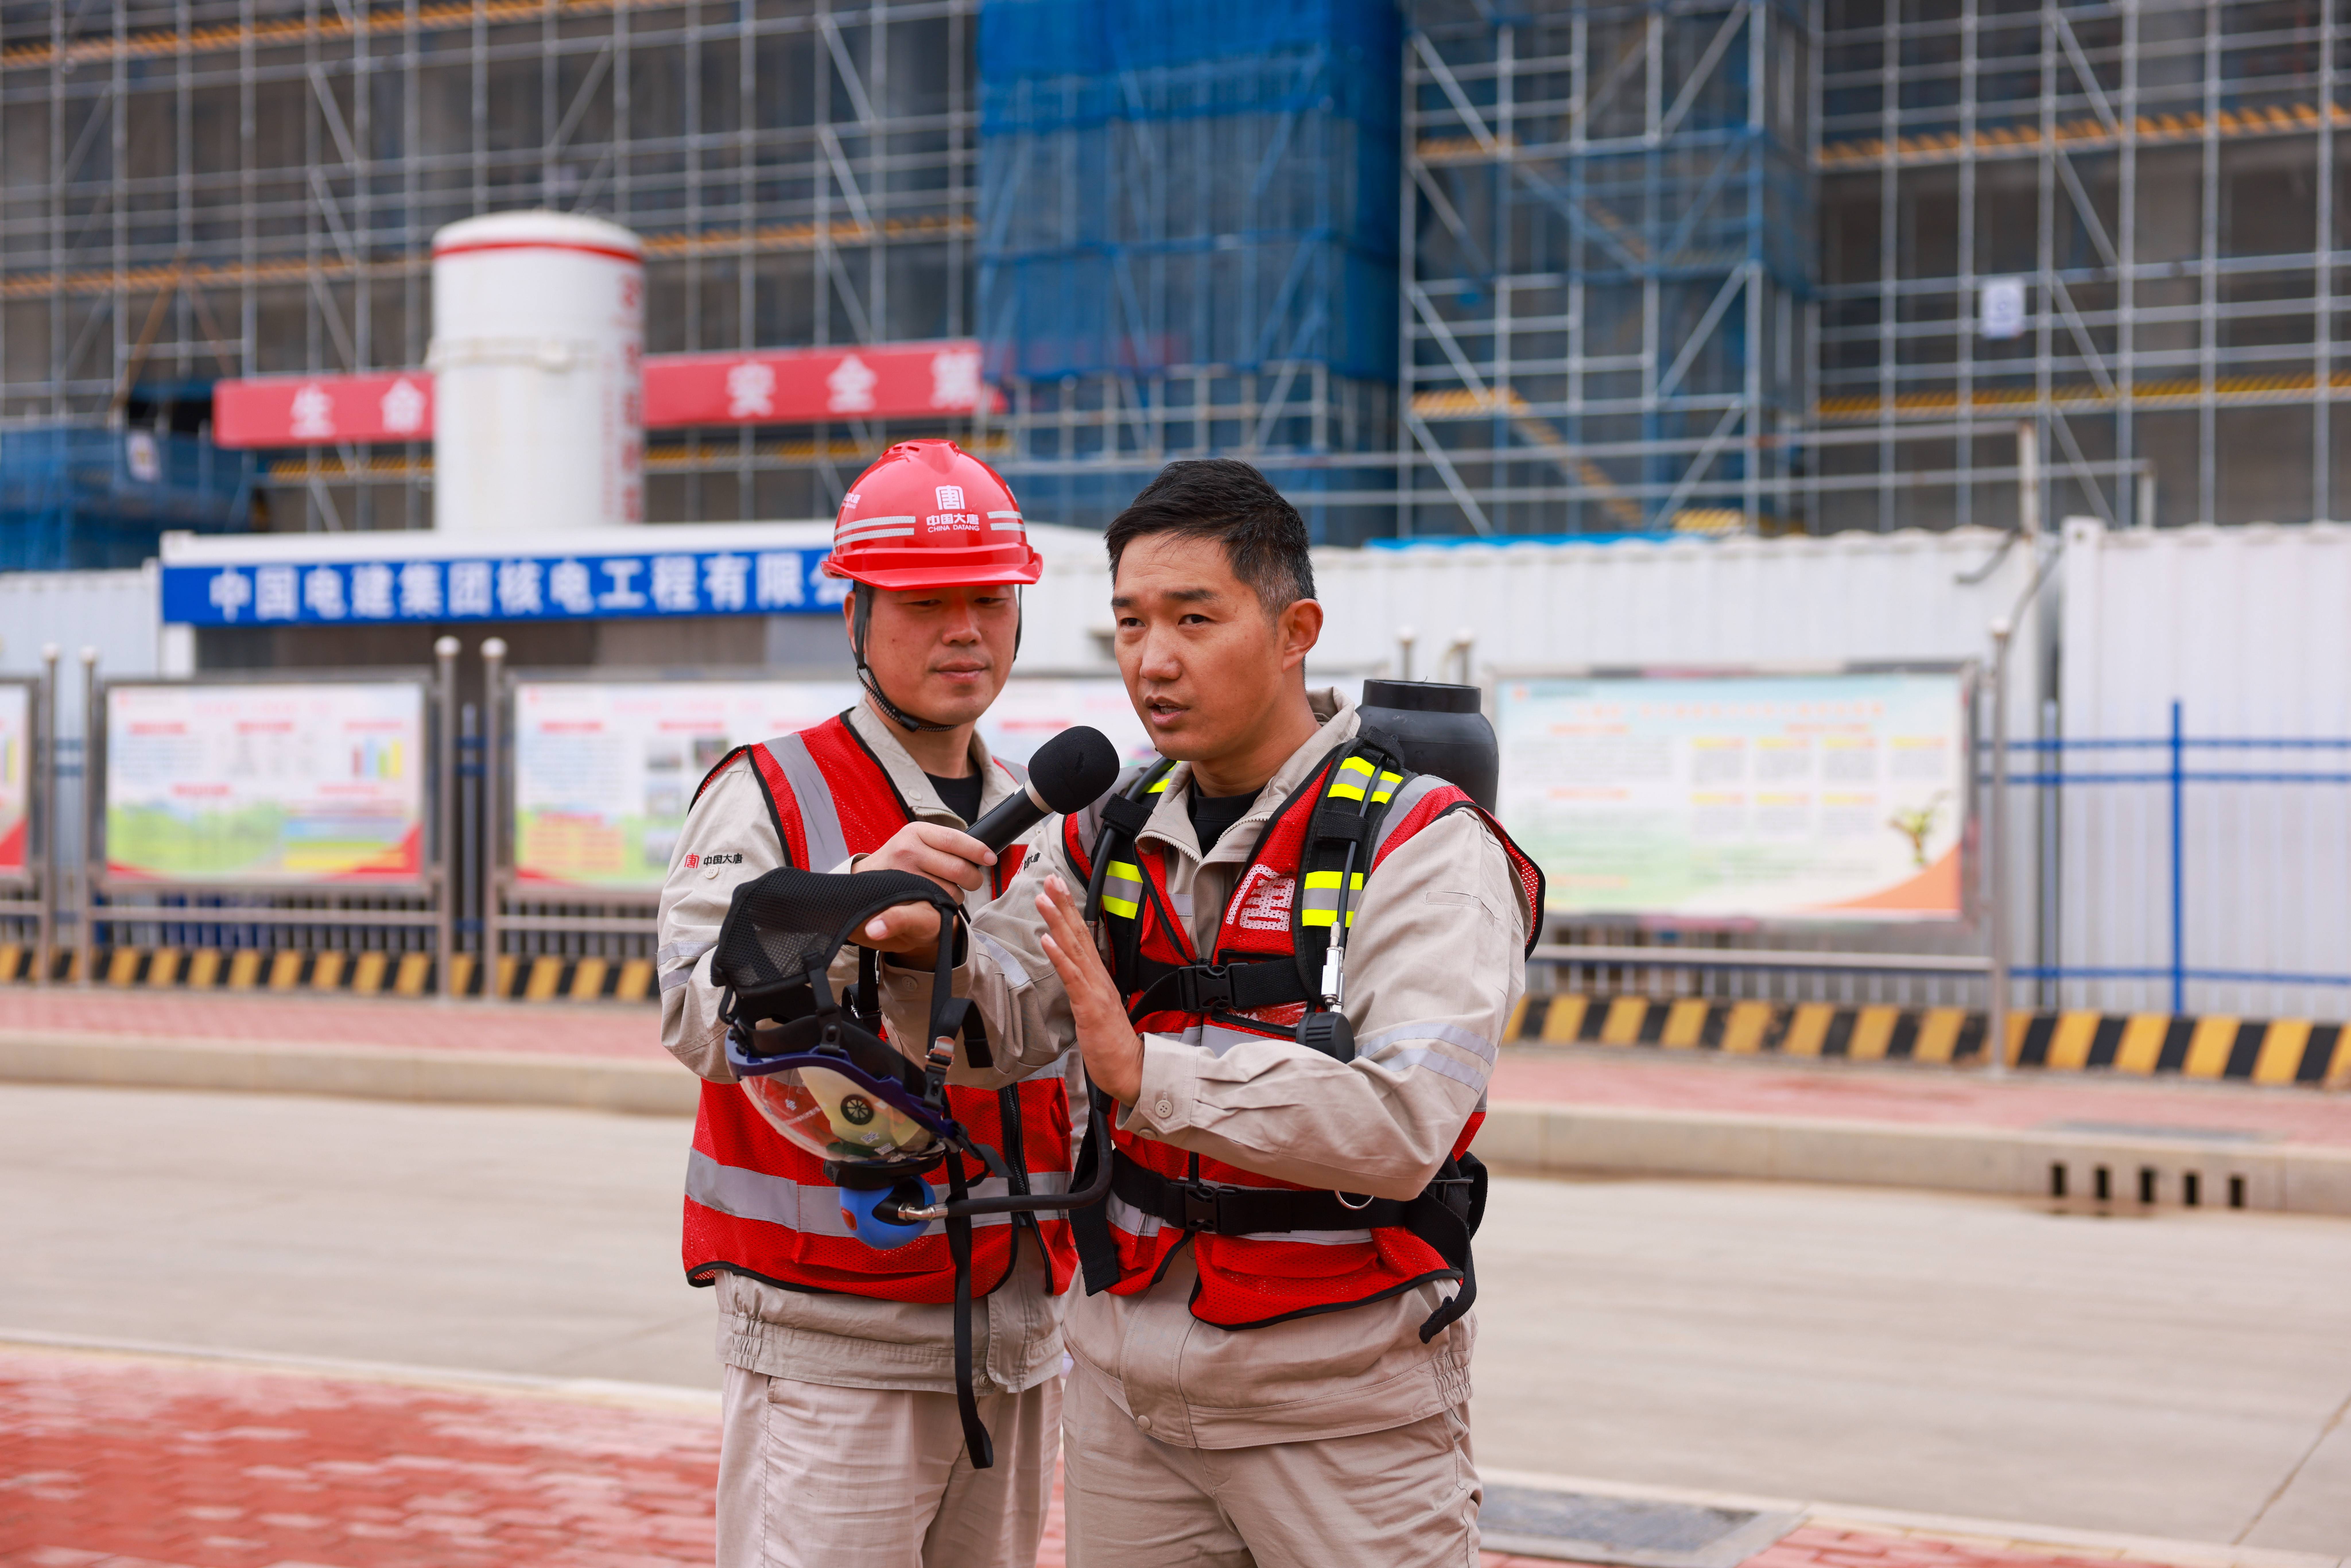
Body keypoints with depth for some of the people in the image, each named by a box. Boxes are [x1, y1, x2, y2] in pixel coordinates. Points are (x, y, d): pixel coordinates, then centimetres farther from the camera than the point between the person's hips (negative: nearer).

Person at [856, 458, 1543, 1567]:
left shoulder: (1423, 849, -12)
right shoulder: (1109, 835, 7)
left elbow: (1405, 1127, -24)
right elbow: (1001, 1023, -4)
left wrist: (1148, 1069, -31)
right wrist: (925, 948, -25)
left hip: (1343, 1409, -5)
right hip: (1124, 1385, 5)